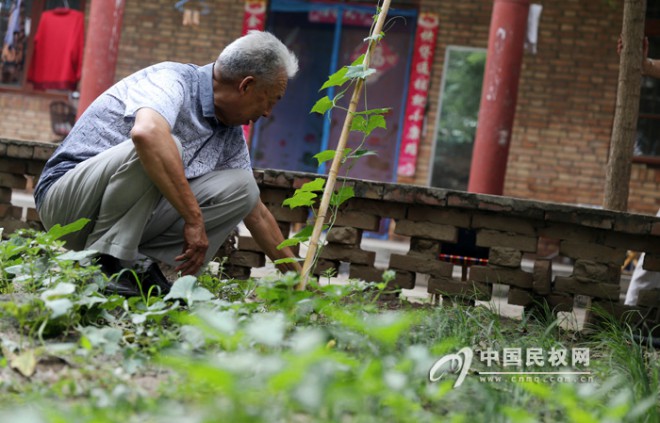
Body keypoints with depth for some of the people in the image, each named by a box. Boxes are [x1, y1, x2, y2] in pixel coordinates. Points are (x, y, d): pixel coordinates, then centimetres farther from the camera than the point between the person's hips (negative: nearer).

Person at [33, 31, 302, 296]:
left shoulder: (231, 134, 8)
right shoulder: (171, 80, -18)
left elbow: (256, 213, 18)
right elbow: (146, 133, -42)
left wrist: (296, 274, 19)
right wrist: (194, 218, -38)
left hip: (130, 217, 8)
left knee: (241, 186, -6)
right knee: (160, 147, -35)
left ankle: (137, 262, -8)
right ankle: (103, 263, -23)